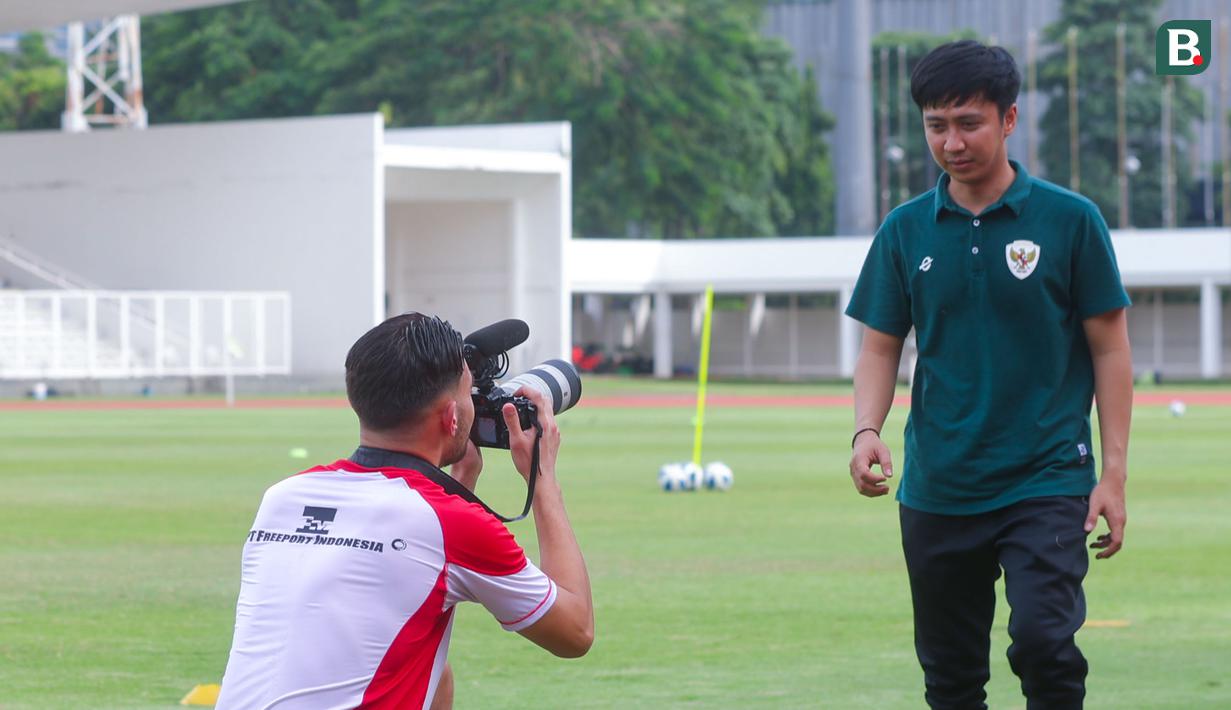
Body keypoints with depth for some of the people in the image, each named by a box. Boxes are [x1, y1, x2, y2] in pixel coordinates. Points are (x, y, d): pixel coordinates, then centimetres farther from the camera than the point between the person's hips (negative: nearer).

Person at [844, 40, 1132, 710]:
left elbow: (1109, 349, 1)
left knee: (1042, 641, -21)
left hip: (1047, 481, -3)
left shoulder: (1070, 220, -2)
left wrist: (1113, 472, -5)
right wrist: (866, 431, -9)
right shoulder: (905, 231, 5)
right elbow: (879, 348, 10)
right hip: (936, 493, 3)